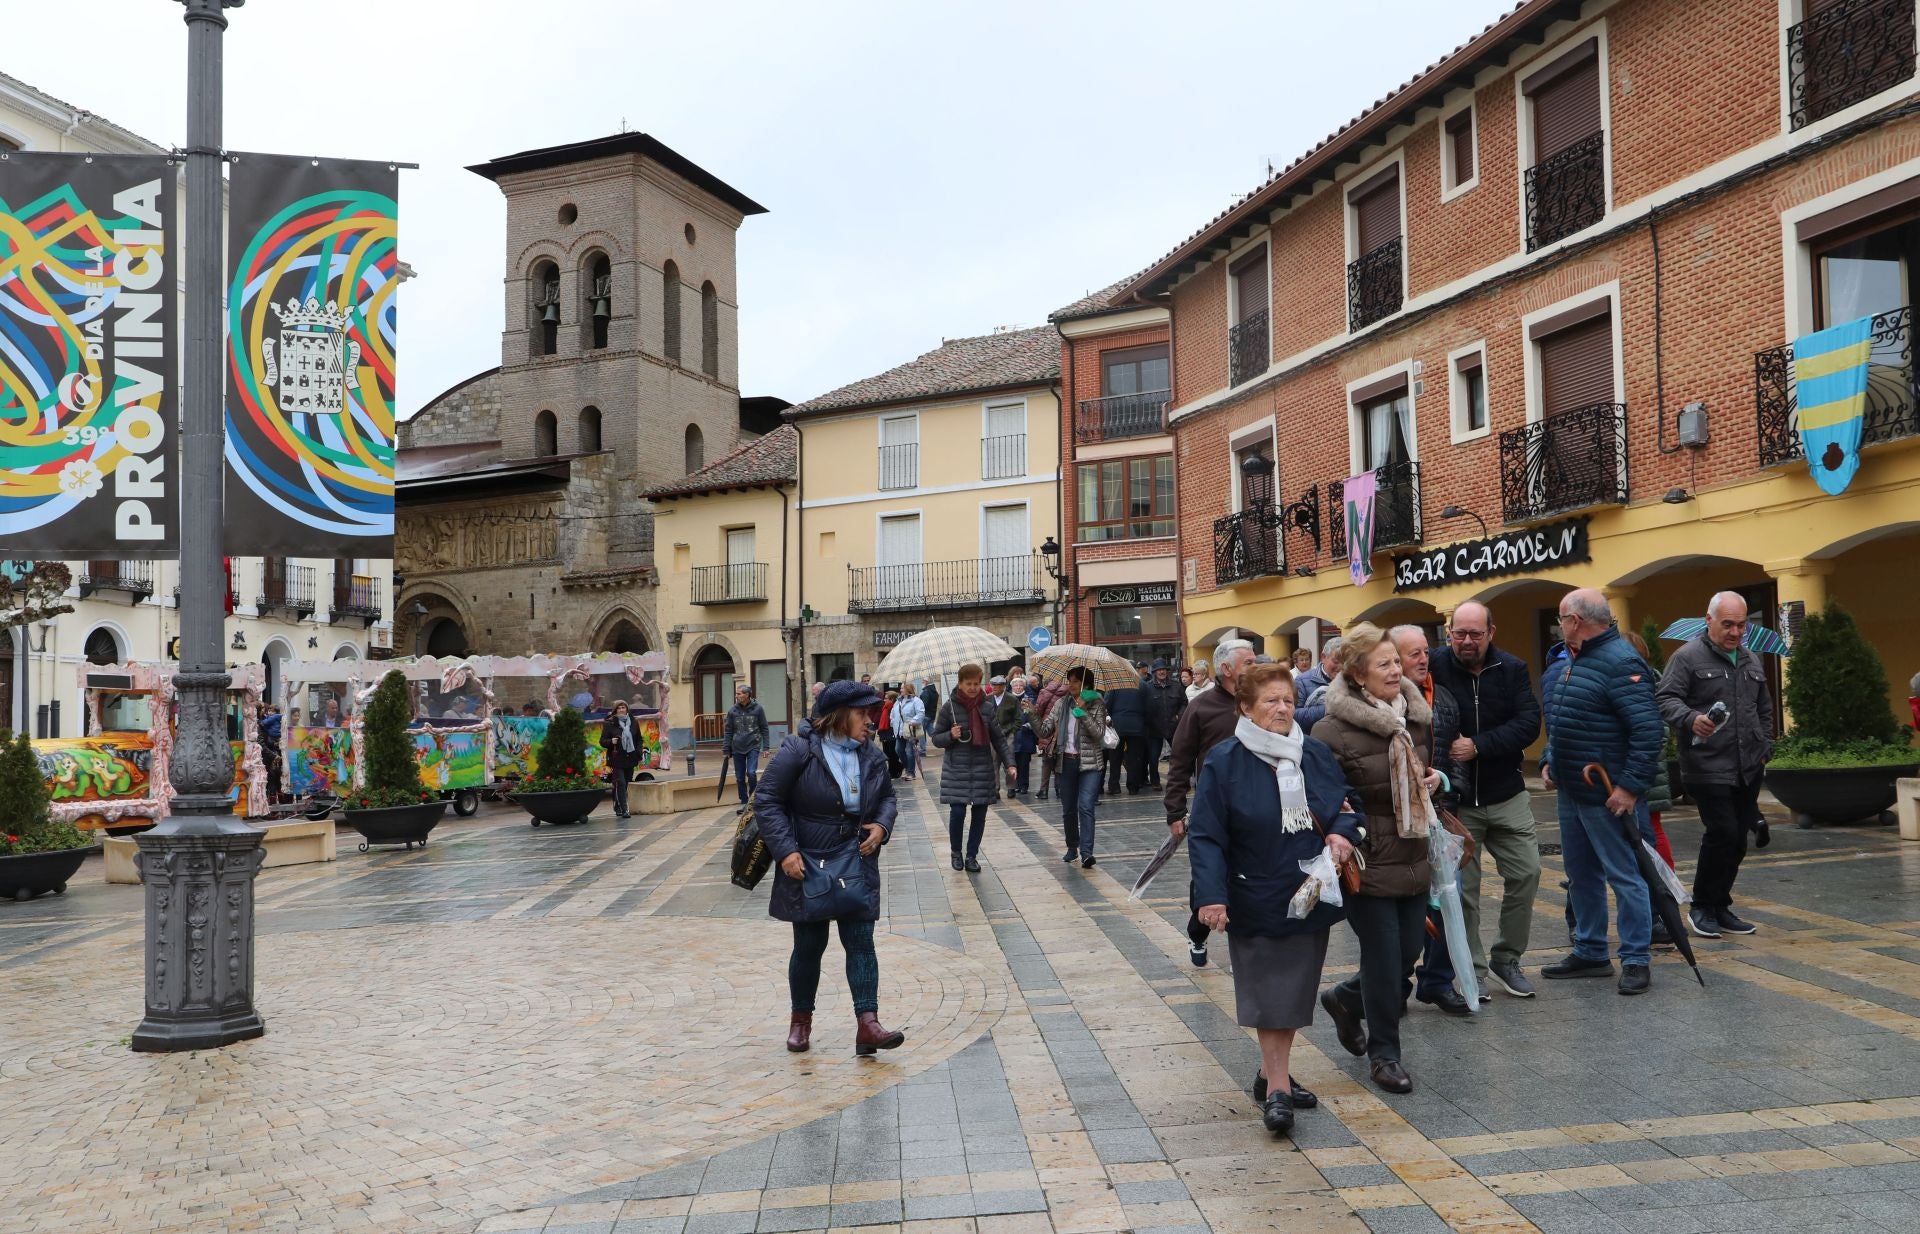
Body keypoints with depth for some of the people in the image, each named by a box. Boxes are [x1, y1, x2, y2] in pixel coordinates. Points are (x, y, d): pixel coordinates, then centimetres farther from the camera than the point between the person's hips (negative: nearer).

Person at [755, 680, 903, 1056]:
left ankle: (867, 1024, -6)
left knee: (860, 942, -3)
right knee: (809, 945, 7)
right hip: (807, 867, -4)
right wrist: (785, 850, -19)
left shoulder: (870, 756, 4)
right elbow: (766, 801, -11)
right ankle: (801, 1020, 26)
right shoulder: (798, 752, -13)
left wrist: (881, 825, -4)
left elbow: (888, 797, 18)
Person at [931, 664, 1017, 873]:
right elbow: (936, 738, 2)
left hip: (983, 769, 3)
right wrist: (951, 735, -18)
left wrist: (1009, 763, -3)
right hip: (957, 769, -2)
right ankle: (956, 852, 17)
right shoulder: (949, 707, -4)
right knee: (957, 812, -8)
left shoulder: (987, 707, 3)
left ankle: (972, 856, 20)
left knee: (979, 814, 4)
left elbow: (998, 739, 7)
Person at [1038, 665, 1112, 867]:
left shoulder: (1096, 704, -2)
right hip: (1065, 762, 4)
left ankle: (1086, 852, -19)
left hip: (1089, 762, -4)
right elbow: (1045, 731, 3)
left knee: (1086, 807, -15)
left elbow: (1099, 733, -13)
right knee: (1068, 809, 11)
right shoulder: (1061, 703, 7)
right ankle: (1072, 849, 25)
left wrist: (1083, 712, -20)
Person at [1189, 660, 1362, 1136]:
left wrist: (1342, 833, -10)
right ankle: (1278, 1087, 9)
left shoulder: (1316, 755, 3)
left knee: (1295, 989, 14)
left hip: (1310, 897, 5)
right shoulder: (1225, 761, -12)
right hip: (1256, 899, -5)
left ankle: (1272, 1074, 30)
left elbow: (1345, 806, 13)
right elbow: (1206, 834, -13)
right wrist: (1212, 895, -22)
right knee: (1268, 993, -1)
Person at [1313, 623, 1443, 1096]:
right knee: (1383, 957, 1)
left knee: (1409, 951, 12)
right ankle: (1384, 1053, 20)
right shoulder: (1334, 729, -17)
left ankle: (1344, 999, 39)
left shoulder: (1418, 716, 6)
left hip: (1413, 857, 7)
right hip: (1368, 862, -7)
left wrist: (1434, 779, 4)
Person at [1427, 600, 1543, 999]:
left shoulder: (1512, 670, -1)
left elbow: (1529, 723, -12)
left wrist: (1478, 746, -22)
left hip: (1506, 795, 2)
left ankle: (1506, 959, 21)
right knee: (1462, 887, 3)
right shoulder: (1435, 667, -8)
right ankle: (1472, 969, 17)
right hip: (1455, 799, -2)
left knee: (1525, 873, 3)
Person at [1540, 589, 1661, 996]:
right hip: (1570, 790, 10)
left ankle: (1635, 960, 8)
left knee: (1623, 875, -1)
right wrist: (1549, 761, 13)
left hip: (1606, 795, -10)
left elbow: (1648, 729, -23)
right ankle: (1590, 953, 27)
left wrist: (1631, 786, -24)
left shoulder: (1619, 663, -17)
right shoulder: (1569, 663, 13)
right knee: (1580, 875, 16)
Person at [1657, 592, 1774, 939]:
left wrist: (1765, 747, 18)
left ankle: (1720, 906, 22)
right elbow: (1665, 699, -13)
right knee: (1722, 833, -13)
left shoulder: (1751, 661, 17)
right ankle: (1702, 907, 3)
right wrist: (1691, 719, -31)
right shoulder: (1688, 657, -5)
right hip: (1708, 767, -7)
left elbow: (1765, 709, 27)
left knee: (1738, 840, 9)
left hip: (1748, 769, 7)